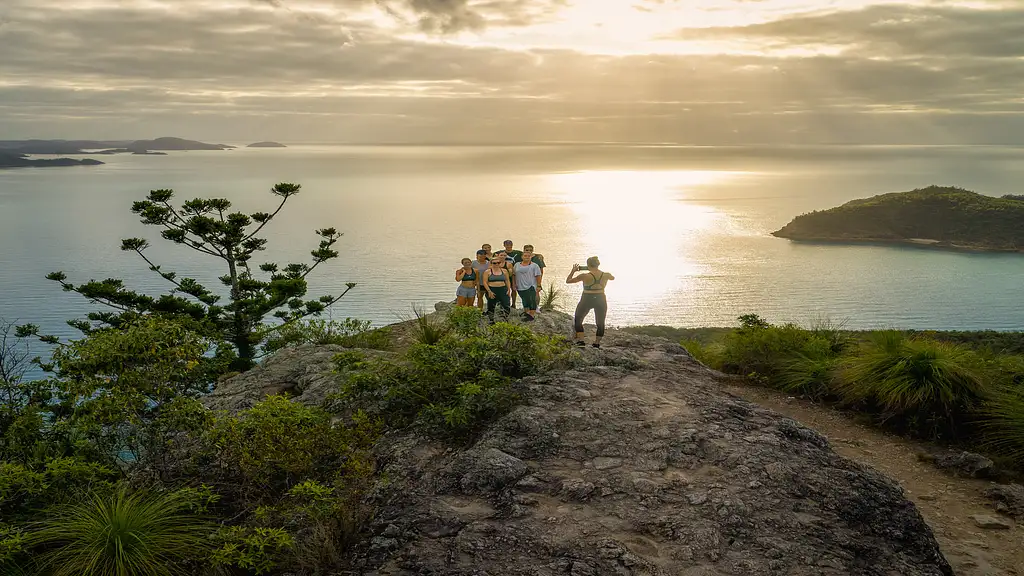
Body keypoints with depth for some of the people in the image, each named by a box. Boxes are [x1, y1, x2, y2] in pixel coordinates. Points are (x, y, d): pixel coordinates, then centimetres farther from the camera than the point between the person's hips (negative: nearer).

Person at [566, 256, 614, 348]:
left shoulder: (585, 276, -17)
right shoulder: (606, 275, -8)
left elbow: (568, 281, -9)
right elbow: (613, 278, 18)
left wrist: (573, 270, 3)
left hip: (587, 300, -2)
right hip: (601, 300, 3)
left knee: (578, 319, 17)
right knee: (600, 322, 18)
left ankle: (580, 340, 9)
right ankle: (597, 343, 21)